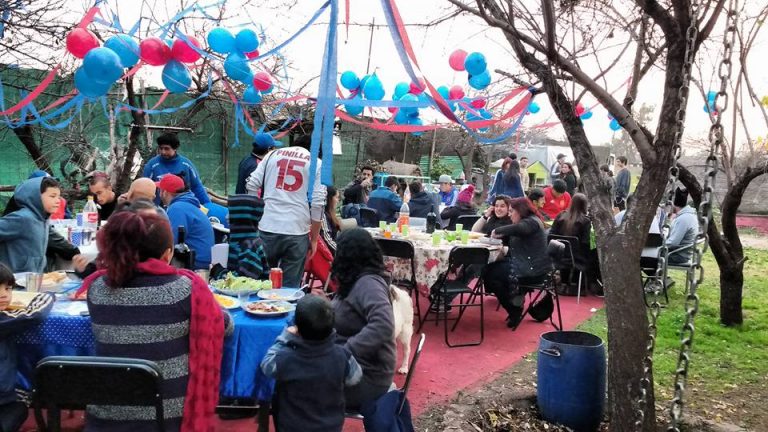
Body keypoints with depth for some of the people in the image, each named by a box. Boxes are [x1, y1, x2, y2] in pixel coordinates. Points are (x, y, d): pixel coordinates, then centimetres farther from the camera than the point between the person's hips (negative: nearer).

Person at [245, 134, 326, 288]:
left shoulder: (273, 154, 14)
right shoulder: (317, 163, 6)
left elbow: (251, 185, 8)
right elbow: (318, 203, -3)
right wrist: (314, 239, 4)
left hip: (268, 228, 2)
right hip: (297, 232, -2)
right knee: (290, 286, 3)